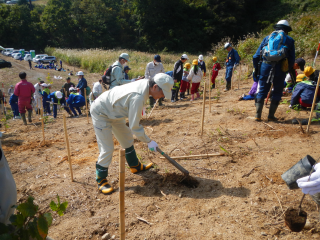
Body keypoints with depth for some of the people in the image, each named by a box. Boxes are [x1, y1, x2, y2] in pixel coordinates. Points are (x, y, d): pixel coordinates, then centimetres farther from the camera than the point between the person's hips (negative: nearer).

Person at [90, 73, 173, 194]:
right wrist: (149, 142, -19)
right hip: (100, 113, -10)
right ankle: (100, 180, 10)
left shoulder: (145, 83, -10)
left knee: (127, 139, 18)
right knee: (107, 149, -9)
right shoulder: (138, 97, -37)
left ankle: (135, 166, 35)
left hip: (112, 111, 10)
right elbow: (134, 127, -30)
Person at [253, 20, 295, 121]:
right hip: (280, 68, -1)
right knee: (277, 92, 9)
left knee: (262, 91, 7)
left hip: (265, 66, 2)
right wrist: (288, 69, 19)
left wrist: (256, 68, 13)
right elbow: (292, 58, 7)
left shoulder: (267, 38, 14)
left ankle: (258, 115, 3)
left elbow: (256, 55, 8)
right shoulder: (289, 40, 11)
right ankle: (271, 115, 8)